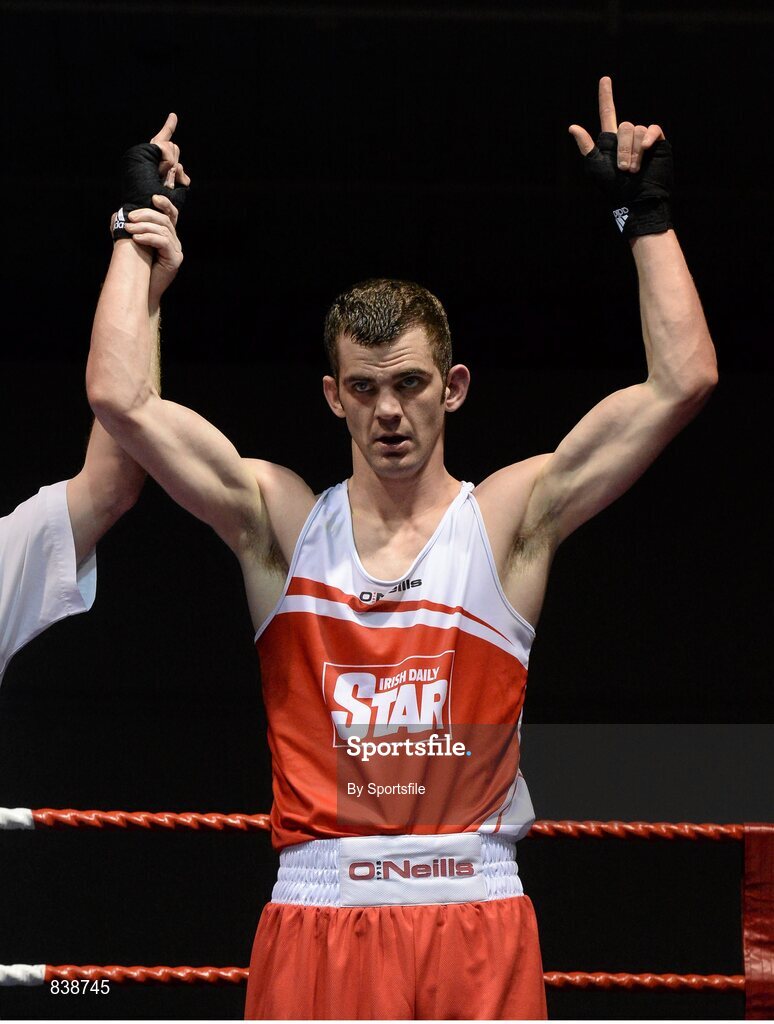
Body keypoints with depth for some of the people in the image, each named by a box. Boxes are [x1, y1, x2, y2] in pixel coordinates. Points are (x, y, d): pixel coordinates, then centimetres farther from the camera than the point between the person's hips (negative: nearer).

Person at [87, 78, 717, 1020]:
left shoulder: (510, 518, 5)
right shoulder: (280, 522, 7)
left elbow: (682, 382, 0)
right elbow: (121, 397, -1)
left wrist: (645, 216, 2)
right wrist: (139, 233, 5)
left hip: (476, 916, 0)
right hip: (317, 905, 0)